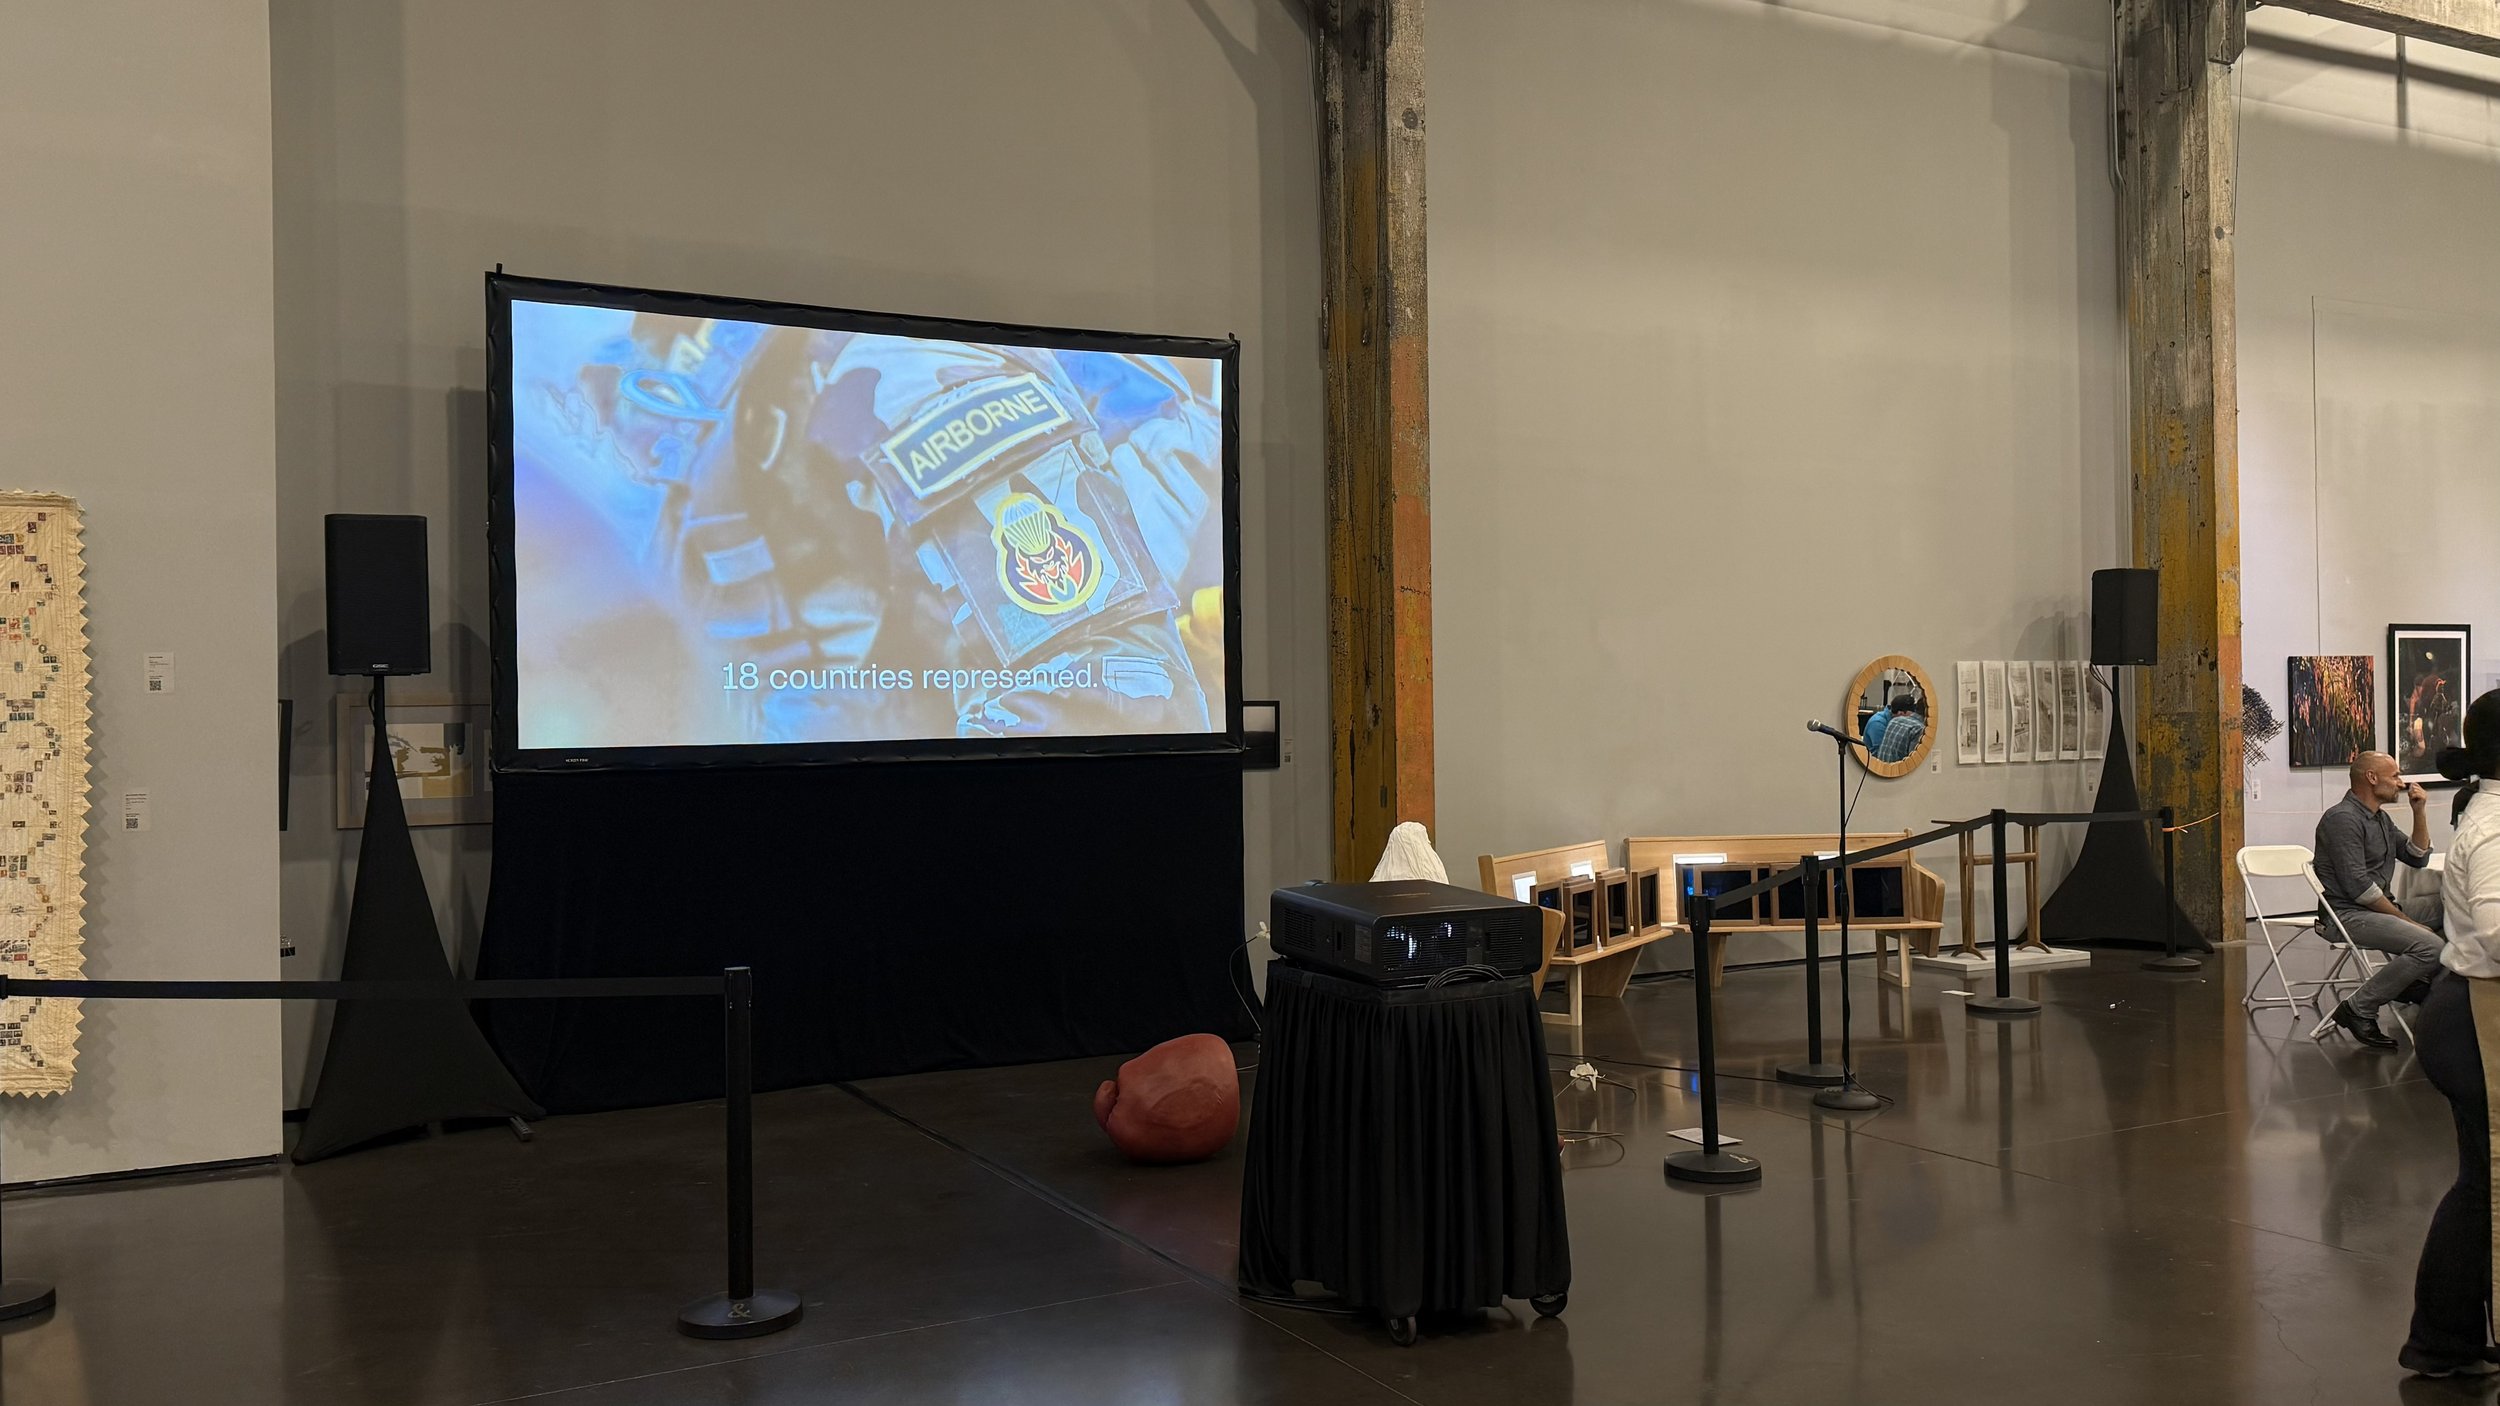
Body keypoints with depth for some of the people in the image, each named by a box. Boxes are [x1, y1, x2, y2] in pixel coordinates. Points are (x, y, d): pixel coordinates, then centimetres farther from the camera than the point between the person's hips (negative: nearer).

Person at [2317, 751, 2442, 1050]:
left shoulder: (2380, 818, 18)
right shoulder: (2343, 818, -14)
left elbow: (2417, 858, 24)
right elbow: (2358, 887, -20)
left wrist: (2420, 812, 12)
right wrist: (2406, 921, -17)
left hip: (2380, 907, 10)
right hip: (2349, 915, -10)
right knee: (2429, 946, -28)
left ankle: (2416, 982, 7)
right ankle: (2358, 1009, -18)